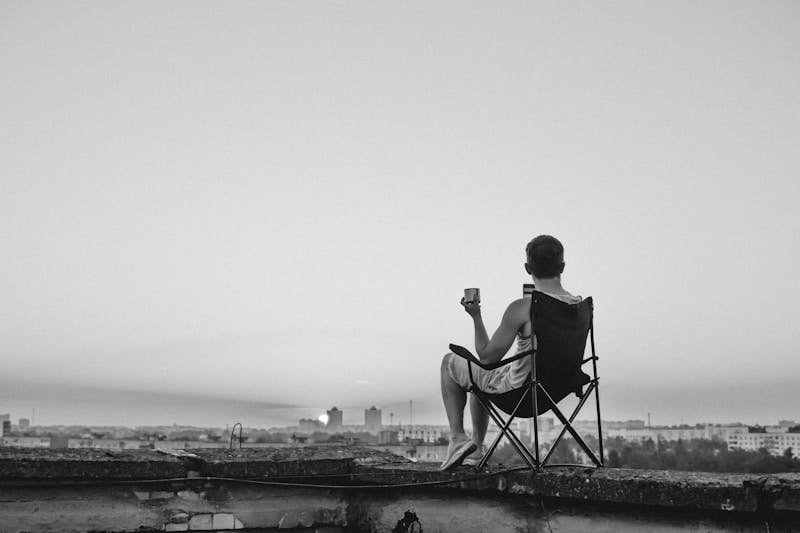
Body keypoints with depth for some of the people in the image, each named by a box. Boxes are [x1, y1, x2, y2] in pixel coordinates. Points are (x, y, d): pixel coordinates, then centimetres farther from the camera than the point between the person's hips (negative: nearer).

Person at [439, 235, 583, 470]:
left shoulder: (522, 308, -27)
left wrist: (476, 316, -9)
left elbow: (487, 357, -20)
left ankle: (458, 438, 13)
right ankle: (476, 448, 41)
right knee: (481, 375, 34)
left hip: (518, 390, -7)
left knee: (449, 362, 17)